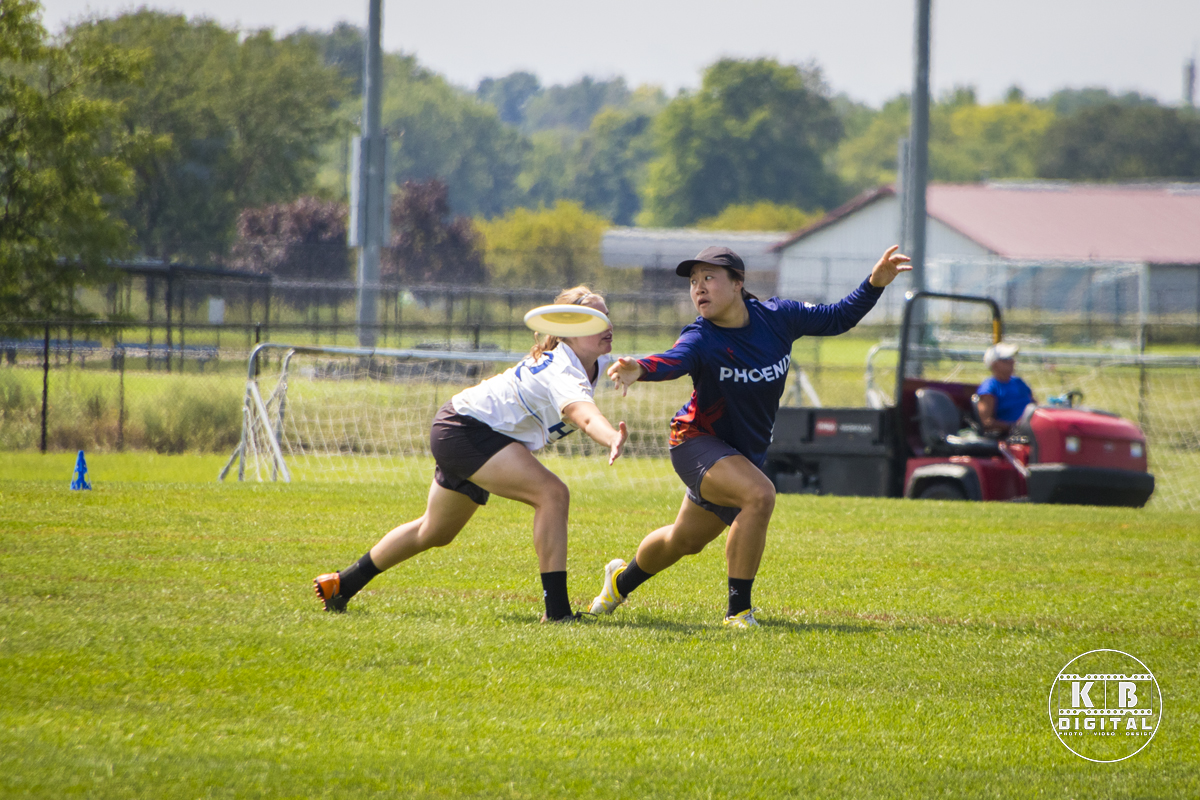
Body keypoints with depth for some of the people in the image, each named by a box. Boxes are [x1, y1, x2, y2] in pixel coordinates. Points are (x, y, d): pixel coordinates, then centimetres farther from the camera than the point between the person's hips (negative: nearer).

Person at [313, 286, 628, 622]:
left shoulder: (594, 363, -1)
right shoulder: (565, 374, -31)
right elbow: (582, 413, -57)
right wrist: (612, 439, -73)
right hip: (466, 431, -11)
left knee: (435, 532, 27)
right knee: (552, 493, -27)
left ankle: (343, 582, 46)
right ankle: (557, 609, -28)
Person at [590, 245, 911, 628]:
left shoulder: (777, 317, -9)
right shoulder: (701, 338, -24)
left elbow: (838, 317, 4)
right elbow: (673, 361, -45)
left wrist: (875, 284, -10)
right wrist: (639, 369, -68)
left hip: (745, 454, 6)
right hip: (697, 443, -6)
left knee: (685, 540, 21)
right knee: (759, 495, -32)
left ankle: (622, 580, 51)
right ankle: (738, 610, -21)